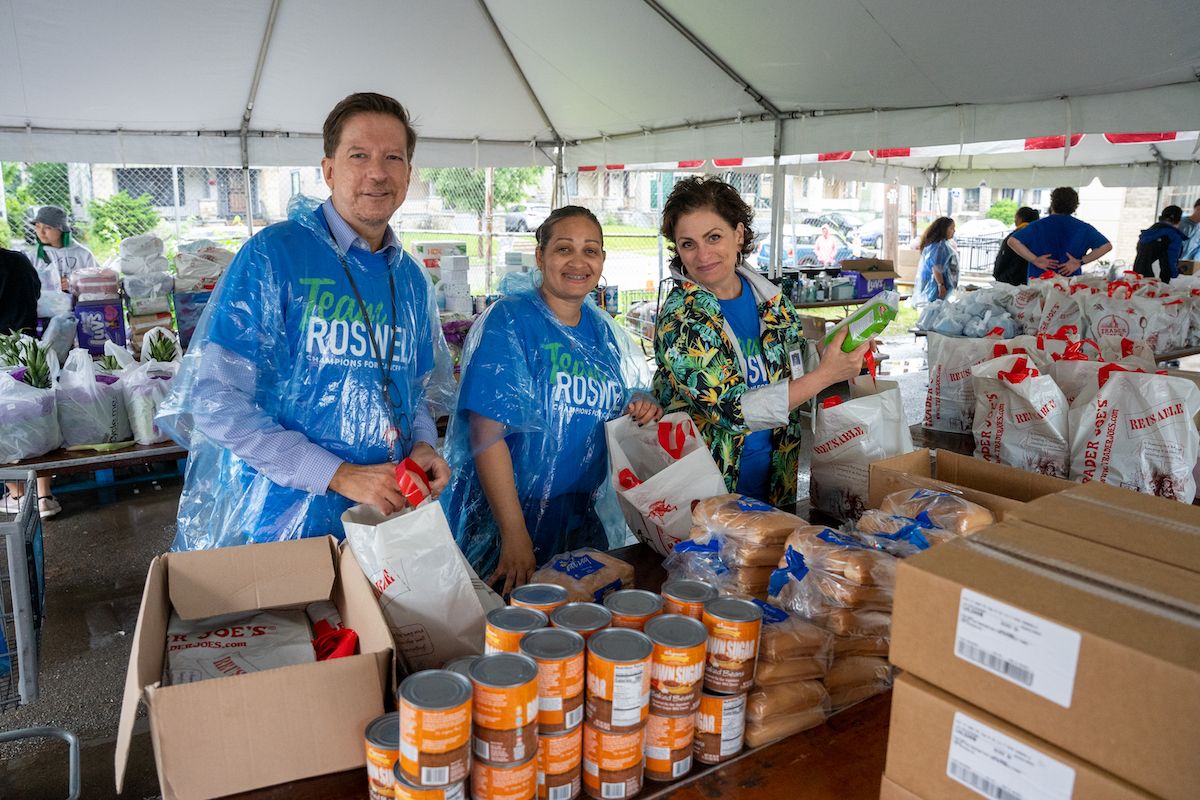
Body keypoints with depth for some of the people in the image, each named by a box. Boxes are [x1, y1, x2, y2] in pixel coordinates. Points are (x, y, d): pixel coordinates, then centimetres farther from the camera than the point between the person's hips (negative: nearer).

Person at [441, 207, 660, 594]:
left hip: (583, 521, 6)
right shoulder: (507, 321, -13)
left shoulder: (603, 331, 6)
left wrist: (639, 409, -6)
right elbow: (487, 432, -21)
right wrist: (515, 535, -25)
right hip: (501, 522, -6)